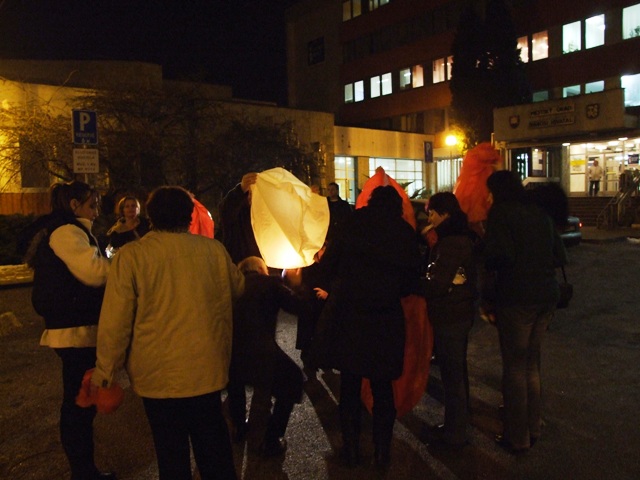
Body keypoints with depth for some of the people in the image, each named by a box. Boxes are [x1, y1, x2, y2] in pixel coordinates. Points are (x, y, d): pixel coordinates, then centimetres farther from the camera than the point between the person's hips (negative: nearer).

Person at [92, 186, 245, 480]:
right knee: (212, 441, 20)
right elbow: (237, 288, 12)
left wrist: (105, 370, 1)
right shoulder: (214, 249, -5)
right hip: (207, 367, 3)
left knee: (171, 448, 15)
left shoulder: (132, 255, -12)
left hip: (158, 372, -2)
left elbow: (116, 320, -11)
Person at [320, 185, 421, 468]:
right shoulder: (406, 233, 1)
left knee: (350, 386, 13)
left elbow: (328, 264, -4)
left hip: (349, 316, -1)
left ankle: (351, 450, 21)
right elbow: (411, 284, 4)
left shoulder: (353, 224, -2)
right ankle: (382, 452, 22)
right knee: (383, 389, 15)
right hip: (387, 320, 1)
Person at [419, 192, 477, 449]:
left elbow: (437, 283, -26)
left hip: (448, 317, -10)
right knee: (458, 371, 21)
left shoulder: (450, 243, -22)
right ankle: (459, 423, 37)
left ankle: (454, 433, 15)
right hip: (461, 312, 10)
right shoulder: (463, 238, 9)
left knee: (451, 374, 2)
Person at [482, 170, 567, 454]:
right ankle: (533, 429, 32)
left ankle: (517, 439, 15)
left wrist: (487, 265, -1)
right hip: (547, 295, 7)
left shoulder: (500, 212, -8)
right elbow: (559, 257, 12)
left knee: (515, 367, 4)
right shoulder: (539, 213, 13)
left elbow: (500, 255, -21)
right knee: (532, 364, 19)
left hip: (517, 298, -7)